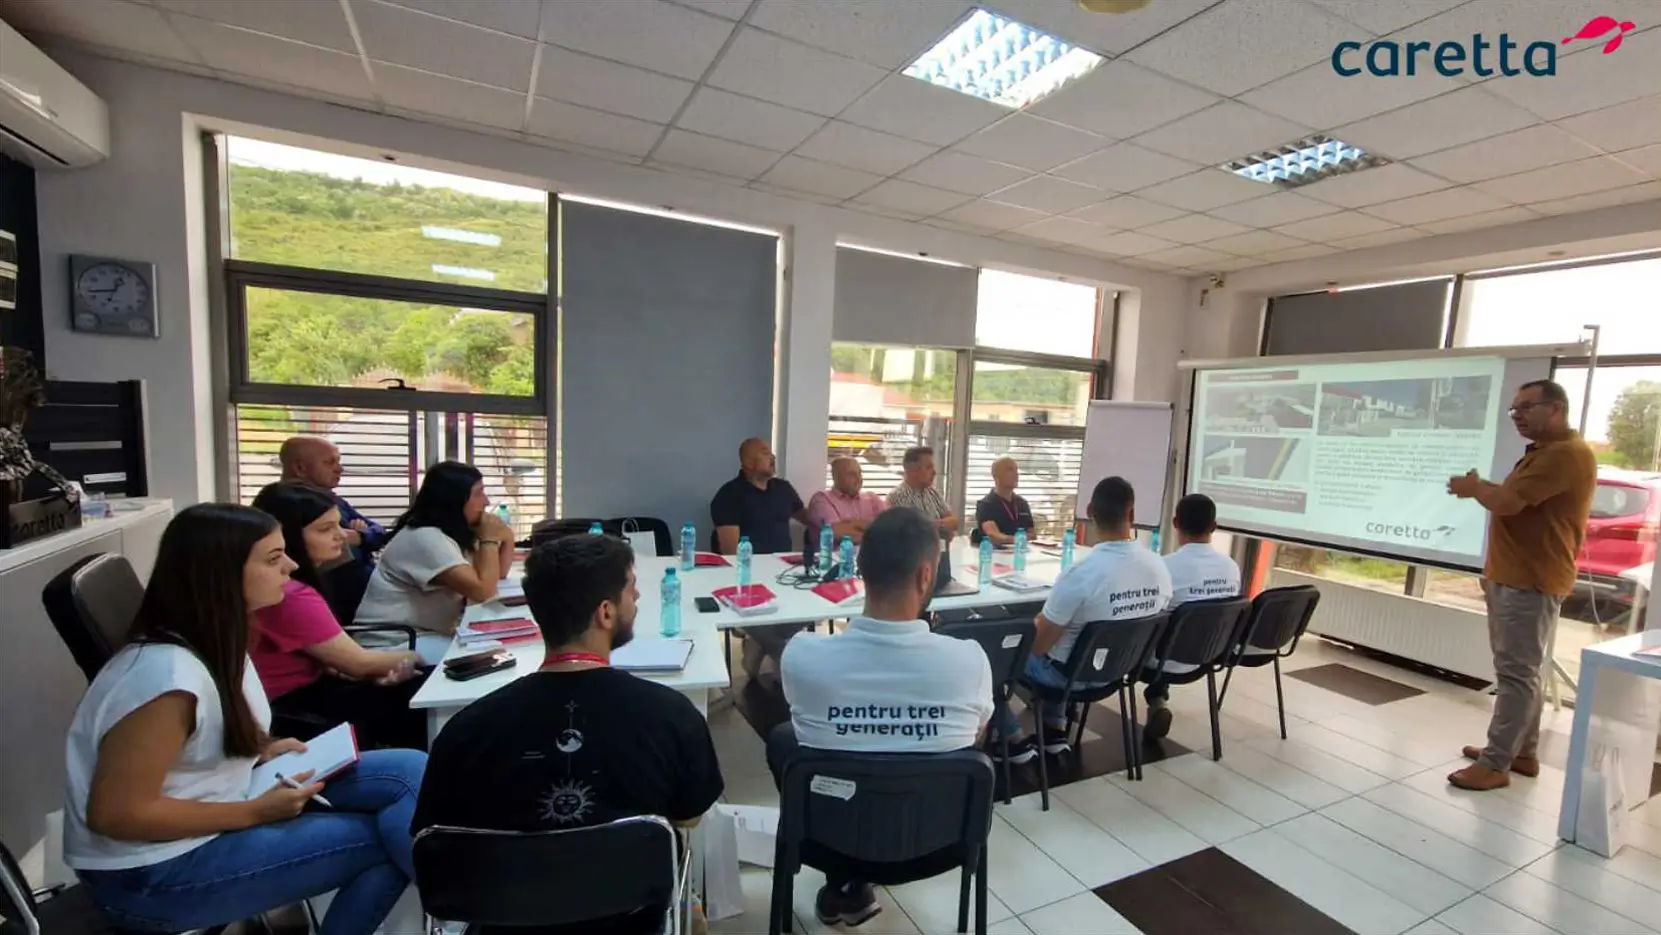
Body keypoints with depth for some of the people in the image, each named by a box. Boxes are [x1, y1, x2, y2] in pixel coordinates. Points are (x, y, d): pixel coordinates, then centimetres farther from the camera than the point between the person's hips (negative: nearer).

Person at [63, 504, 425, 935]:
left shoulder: (217, 640, 2)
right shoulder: (167, 673, -27)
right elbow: (115, 814, -22)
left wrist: (264, 751, -1)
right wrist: (256, 812, -19)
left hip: (213, 810, 8)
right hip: (155, 871, -8)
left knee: (411, 771, -8)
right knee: (387, 836, -16)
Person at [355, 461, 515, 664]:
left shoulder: (455, 533, 8)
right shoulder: (426, 538, -21)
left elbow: (496, 576, 12)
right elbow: (483, 591, -27)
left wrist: (506, 538, -3)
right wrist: (490, 539, -17)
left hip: (427, 633, 9)